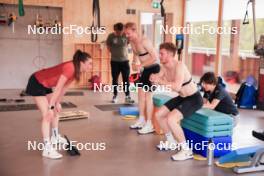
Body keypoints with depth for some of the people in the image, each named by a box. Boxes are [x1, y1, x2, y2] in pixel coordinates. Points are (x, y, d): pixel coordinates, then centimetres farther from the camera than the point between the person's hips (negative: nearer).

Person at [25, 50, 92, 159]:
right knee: (47, 115, -14)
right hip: (36, 83, -10)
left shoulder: (76, 70, -2)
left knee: (56, 111, 17)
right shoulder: (70, 68, -30)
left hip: (46, 85, 10)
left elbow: (64, 87, 7)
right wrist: (51, 107, -27)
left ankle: (55, 137, 35)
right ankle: (47, 149, -12)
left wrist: (57, 103, 8)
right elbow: (57, 88, -30)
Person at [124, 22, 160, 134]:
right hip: (145, 69, 9)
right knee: (141, 93, 11)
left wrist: (141, 65, -25)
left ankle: (149, 125, 0)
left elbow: (155, 57, -26)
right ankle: (141, 120, 23)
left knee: (148, 95, -7)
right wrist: (134, 64, -1)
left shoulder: (144, 41, -22)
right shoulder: (132, 42, 3)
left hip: (154, 68, -9)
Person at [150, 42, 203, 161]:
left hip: (194, 99, -9)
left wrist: (160, 81, -33)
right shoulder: (164, 67, 0)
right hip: (182, 97, 9)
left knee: (170, 119, -26)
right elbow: (156, 79, 4)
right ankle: (171, 142, 27)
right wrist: (153, 78, -19)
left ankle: (186, 150, -12)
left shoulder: (179, 65, -26)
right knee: (159, 114, 9)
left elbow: (177, 86, -38)